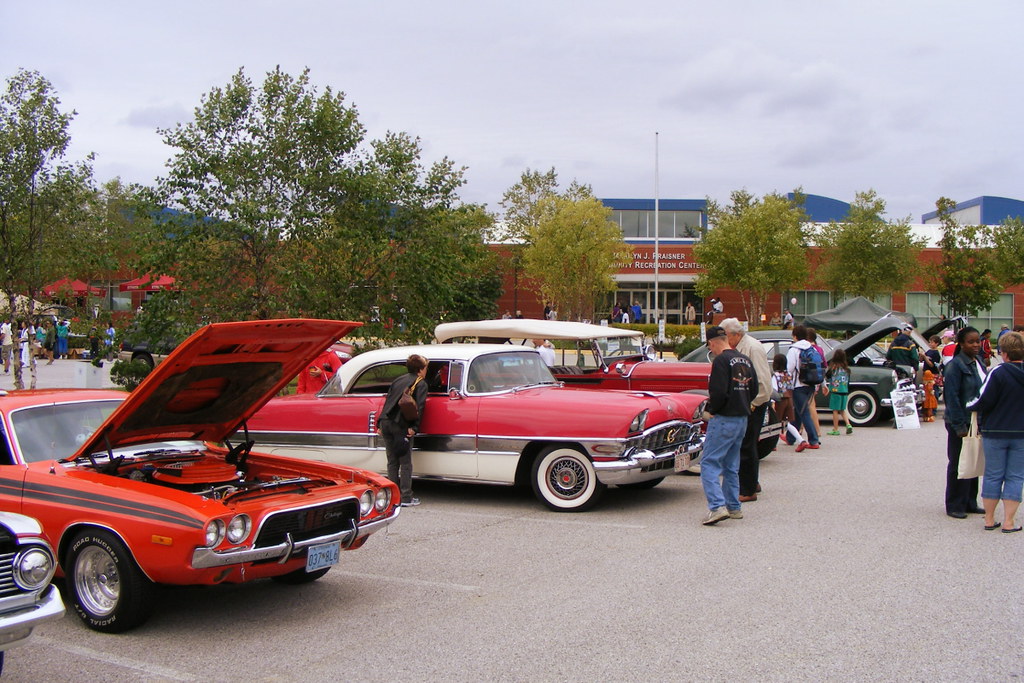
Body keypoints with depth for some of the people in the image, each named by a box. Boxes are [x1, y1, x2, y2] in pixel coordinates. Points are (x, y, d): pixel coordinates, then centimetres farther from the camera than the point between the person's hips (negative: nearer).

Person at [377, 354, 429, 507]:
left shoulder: (398, 380, 21)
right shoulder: (421, 384, 2)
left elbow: (387, 401, 18)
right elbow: (419, 407, -11)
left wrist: (381, 425, 18)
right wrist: (414, 428, -14)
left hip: (386, 424, 6)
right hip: (401, 425, -6)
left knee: (392, 462, 13)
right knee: (405, 463, 1)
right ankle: (406, 498, 2)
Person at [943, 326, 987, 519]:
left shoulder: (979, 363, 10)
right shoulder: (955, 365, -14)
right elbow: (951, 397, -17)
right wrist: (959, 426, -19)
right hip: (961, 423, -7)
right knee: (958, 465, 1)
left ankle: (970, 503, 23)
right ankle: (955, 506, 11)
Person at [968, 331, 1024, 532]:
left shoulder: (998, 372, -15)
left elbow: (983, 401, -16)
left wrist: (968, 406, 2)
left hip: (995, 432, -3)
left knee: (993, 476, 8)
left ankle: (989, 519, 14)